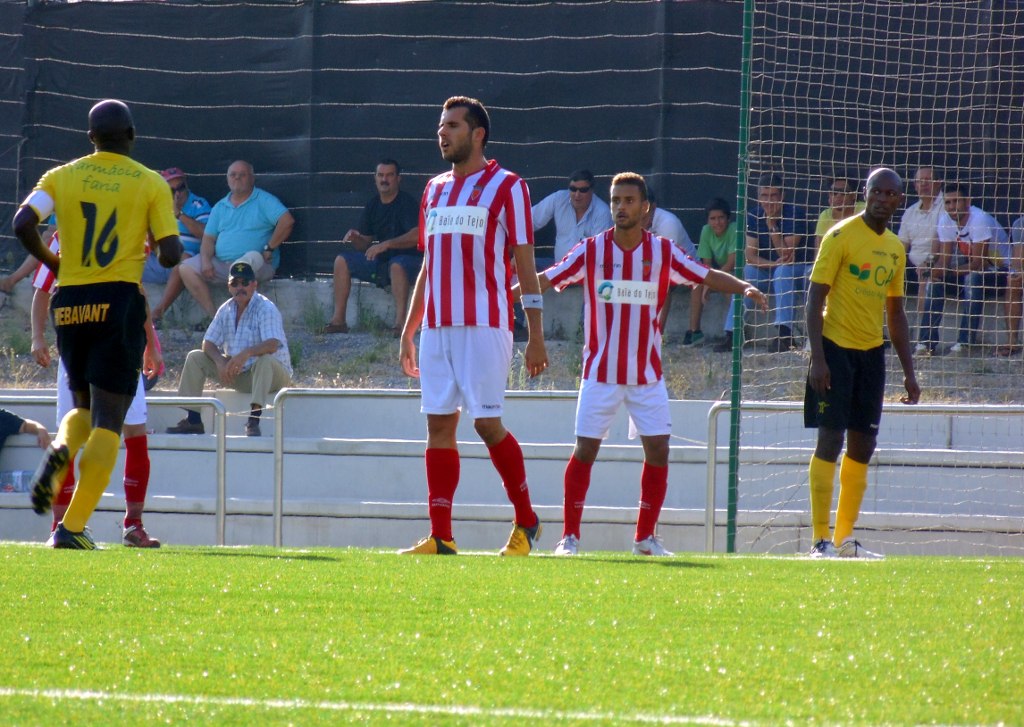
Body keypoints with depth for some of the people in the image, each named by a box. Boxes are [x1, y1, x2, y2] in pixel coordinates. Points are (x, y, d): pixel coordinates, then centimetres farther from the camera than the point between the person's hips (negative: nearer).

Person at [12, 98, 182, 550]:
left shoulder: (61, 177, 6)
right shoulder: (150, 185, 1)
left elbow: (23, 224, -9)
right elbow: (170, 254, -6)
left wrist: (49, 262, 9)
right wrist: (153, 253, 18)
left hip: (69, 304, 3)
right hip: (120, 301, -3)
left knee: (83, 407, 22)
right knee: (108, 420, -1)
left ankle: (60, 450, -13)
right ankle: (73, 527, -13)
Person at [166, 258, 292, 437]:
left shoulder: (265, 308, -16)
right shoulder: (226, 310, 3)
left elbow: (272, 344, -31)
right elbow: (208, 343, 1)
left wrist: (246, 354, -48)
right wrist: (220, 362, -21)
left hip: (272, 375, -6)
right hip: (239, 375, 6)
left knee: (265, 359, -39)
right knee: (195, 357, -3)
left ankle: (254, 421, -46)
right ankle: (193, 419, -9)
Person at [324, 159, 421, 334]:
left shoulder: (406, 203, -11)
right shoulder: (373, 206, 10)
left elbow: (417, 236, -25)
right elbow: (364, 244, 12)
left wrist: (386, 244, -33)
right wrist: (355, 239, -12)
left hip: (408, 258, -7)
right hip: (380, 261, 7)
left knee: (397, 266, -41)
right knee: (342, 260, -7)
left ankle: (400, 321, -47)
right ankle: (338, 320, -13)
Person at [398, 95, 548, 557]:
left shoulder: (506, 187, -1)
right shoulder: (435, 190, 17)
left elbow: (524, 264, -4)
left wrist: (536, 336, -10)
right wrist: (408, 332, 19)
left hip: (484, 324, -6)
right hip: (436, 325, 6)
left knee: (487, 423, -8)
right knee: (438, 425, 1)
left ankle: (526, 521, 8)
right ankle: (440, 538, 0)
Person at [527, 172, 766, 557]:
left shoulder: (663, 251, 0)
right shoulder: (591, 251, -4)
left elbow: (709, 276, 5)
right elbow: (544, 280, -3)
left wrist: (745, 288, -11)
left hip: (647, 373, 2)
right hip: (601, 372, -2)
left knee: (658, 450, -2)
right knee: (585, 450, -5)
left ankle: (646, 537, 10)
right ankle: (569, 537, 2)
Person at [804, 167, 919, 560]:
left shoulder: (896, 248, 12)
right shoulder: (841, 236, -8)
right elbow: (815, 296, -11)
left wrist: (908, 372, 16)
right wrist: (818, 358, -19)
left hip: (871, 351, 7)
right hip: (836, 347, -7)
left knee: (863, 447, 7)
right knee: (830, 439, -8)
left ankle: (845, 537, 15)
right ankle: (821, 540, -6)